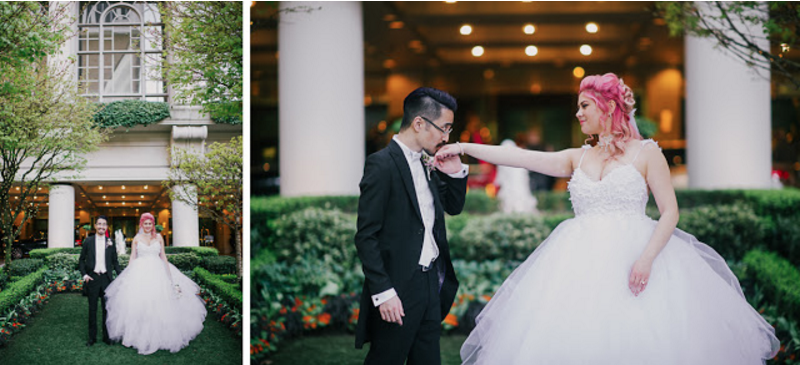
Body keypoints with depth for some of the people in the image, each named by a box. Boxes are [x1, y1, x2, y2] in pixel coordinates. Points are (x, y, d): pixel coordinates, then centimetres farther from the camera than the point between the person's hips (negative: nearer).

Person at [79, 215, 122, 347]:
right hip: (92, 278, -1)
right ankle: (92, 337, 15)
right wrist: (84, 275, -6)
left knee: (107, 308, 6)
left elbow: (115, 261, 9)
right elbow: (81, 260, 6)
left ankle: (106, 336, 16)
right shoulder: (88, 241, 2)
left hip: (106, 278, 1)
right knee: (92, 309, 7)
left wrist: (121, 275, -2)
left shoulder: (110, 242, 5)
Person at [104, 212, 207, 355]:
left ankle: (159, 336, 6)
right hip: (140, 273, -1)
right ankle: (140, 336, 2)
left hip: (157, 272, 1)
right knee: (139, 304, -5)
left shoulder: (158, 237, 9)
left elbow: (163, 256, 10)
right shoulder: (137, 238, 7)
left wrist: (169, 274, 5)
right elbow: (132, 257, 6)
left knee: (159, 304, -2)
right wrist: (129, 275, 0)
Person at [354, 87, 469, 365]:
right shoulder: (382, 164, -15)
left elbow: (454, 207, 22)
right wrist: (383, 292, -21)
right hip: (398, 289, -8)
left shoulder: (426, 164, 10)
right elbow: (366, 236, -17)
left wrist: (455, 172, 2)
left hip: (430, 281, 8)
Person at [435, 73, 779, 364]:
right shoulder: (578, 159, 15)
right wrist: (464, 148, 5)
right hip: (582, 264, 4)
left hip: (634, 260, -4)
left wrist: (647, 258, -17)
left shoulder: (646, 153, 3)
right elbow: (520, 157, 10)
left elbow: (670, 212, -3)